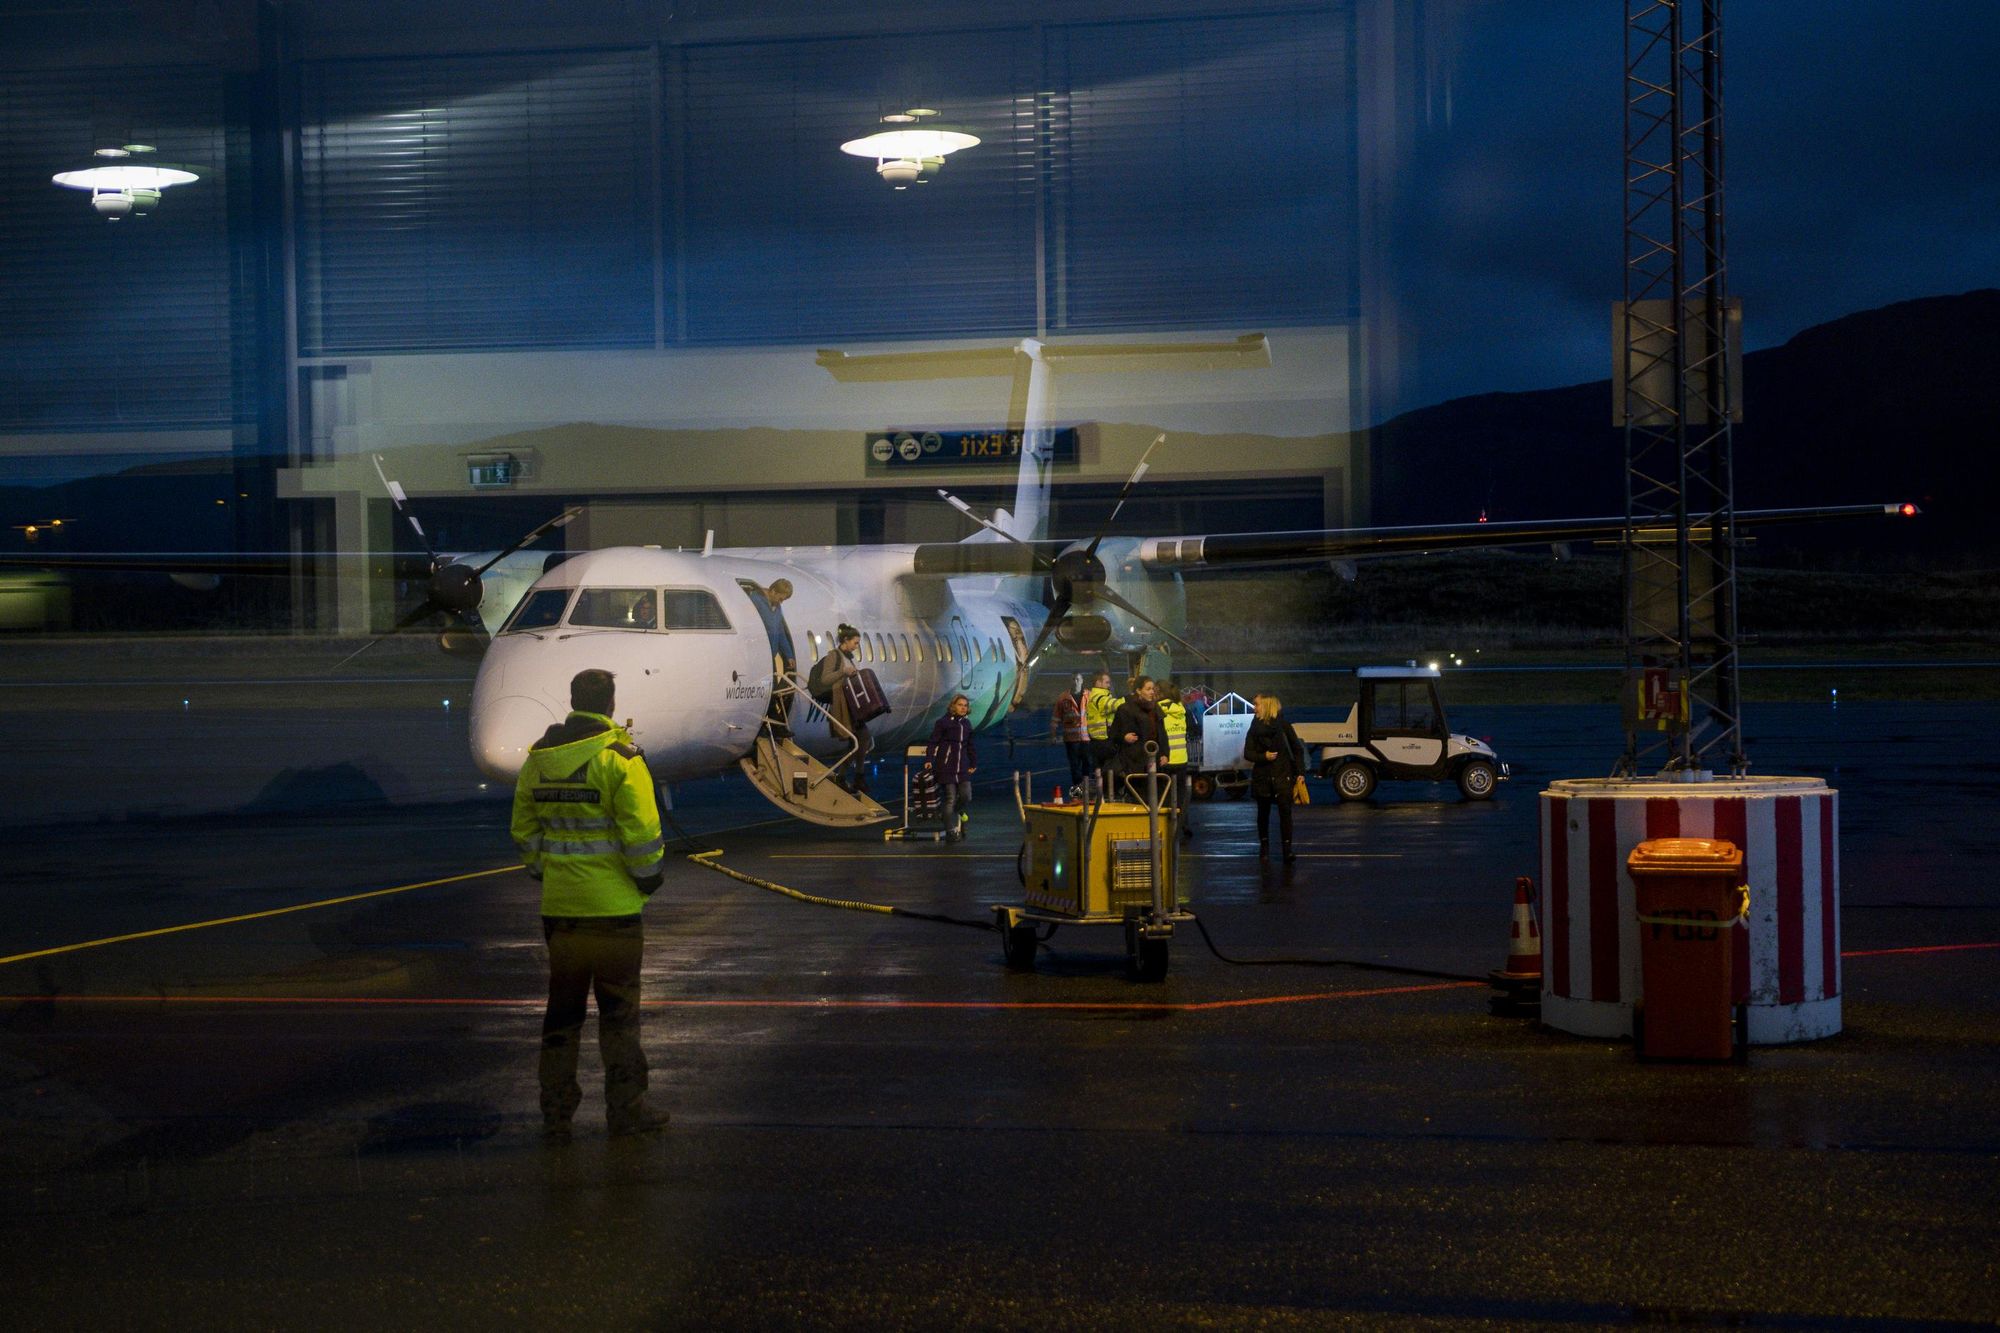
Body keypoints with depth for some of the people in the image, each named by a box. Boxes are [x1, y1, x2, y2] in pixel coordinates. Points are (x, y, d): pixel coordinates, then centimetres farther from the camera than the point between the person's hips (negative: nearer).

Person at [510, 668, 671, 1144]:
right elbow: (641, 831, -15)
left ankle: (556, 1113, 14)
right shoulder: (618, 756, -12)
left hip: (558, 905, 5)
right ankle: (626, 1108, 12)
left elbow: (523, 829, 13)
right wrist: (648, 877, -2)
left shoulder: (539, 757, 6)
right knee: (618, 1008, 5)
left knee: (562, 1008, 12)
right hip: (613, 907, -5)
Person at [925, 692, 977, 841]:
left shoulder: (966, 723, 12)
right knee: (950, 799, -5)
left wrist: (974, 763, 18)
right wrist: (929, 759, -15)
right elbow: (933, 742, -6)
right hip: (946, 767, -5)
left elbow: (971, 745, 20)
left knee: (966, 796, -3)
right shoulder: (943, 722, -5)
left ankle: (955, 813, 29)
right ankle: (951, 832, 2)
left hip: (962, 768, 5)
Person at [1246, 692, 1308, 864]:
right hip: (1262, 777, 2)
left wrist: (1300, 772, 0)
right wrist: (1263, 756, -15)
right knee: (1263, 813, 10)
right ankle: (1264, 848, 24)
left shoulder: (1284, 726, -2)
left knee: (1285, 812, -11)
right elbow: (1247, 753, 3)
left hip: (1282, 775, -2)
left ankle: (1287, 850, -12)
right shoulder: (1255, 729, 3)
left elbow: (1297, 749, 5)